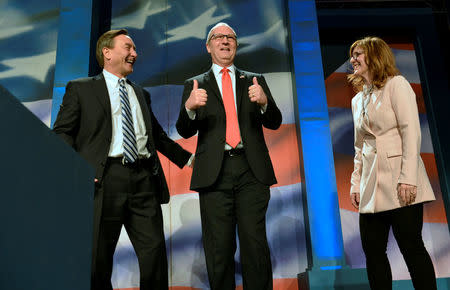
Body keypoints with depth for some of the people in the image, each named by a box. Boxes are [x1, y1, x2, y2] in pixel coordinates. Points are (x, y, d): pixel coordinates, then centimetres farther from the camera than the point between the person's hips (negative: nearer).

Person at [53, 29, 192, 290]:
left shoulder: (141, 94, 23)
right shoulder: (80, 89, 10)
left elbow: (158, 136, 28)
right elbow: (62, 134, 4)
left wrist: (187, 158, 21)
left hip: (144, 180, 4)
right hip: (104, 179, -3)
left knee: (155, 251, 1)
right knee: (98, 257, 3)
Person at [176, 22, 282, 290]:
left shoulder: (255, 80, 16)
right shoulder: (196, 85, 13)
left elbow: (274, 123, 7)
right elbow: (185, 131, 3)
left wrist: (264, 101, -15)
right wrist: (190, 107, -19)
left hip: (251, 170, 1)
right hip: (215, 172, 0)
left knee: (255, 245, -1)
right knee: (219, 249, 5)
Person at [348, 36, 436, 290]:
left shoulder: (396, 84, 0)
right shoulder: (358, 99, 20)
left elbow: (411, 131, -11)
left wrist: (408, 177, -19)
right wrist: (356, 183, 12)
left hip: (398, 182, -6)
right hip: (372, 184, 7)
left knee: (411, 246, -3)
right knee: (373, 250, 6)